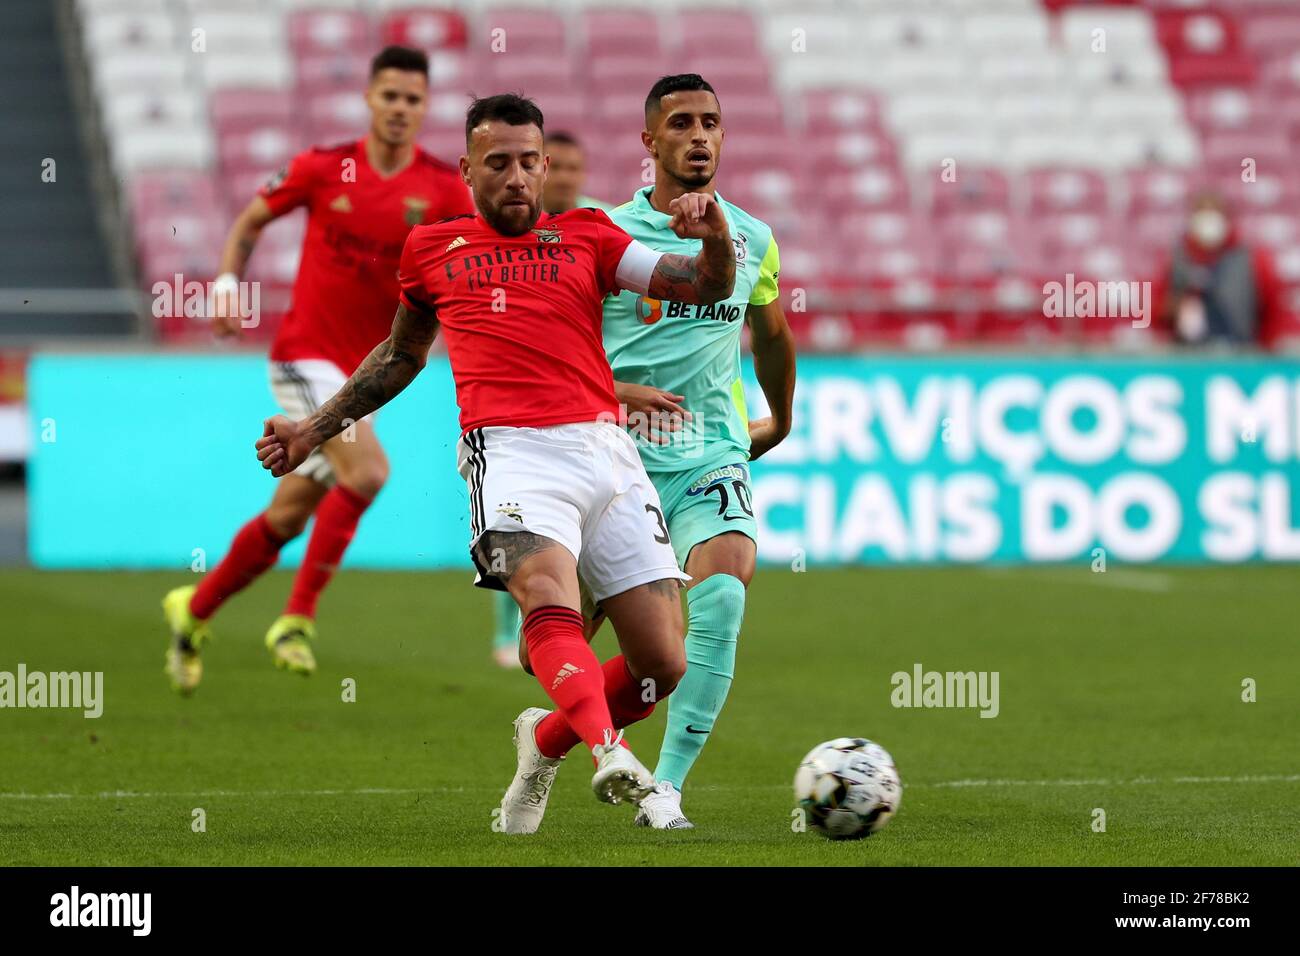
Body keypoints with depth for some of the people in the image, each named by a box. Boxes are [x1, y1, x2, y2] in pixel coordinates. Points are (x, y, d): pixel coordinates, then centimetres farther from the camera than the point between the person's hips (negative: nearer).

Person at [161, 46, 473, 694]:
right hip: (306, 355, -4)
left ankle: (194, 611, 32)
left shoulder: (443, 190, -3)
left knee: (290, 514, 12)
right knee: (366, 471, -26)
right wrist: (227, 285, -5)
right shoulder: (323, 169, -5)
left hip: (363, 372, 4)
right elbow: (250, 222, 8)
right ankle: (297, 619, -16)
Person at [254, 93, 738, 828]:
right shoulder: (433, 249, 20)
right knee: (551, 602, -33)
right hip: (513, 451, -2)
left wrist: (715, 239, -8)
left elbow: (706, 287, 14)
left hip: (606, 449, 2)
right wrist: (315, 430, 37)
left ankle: (546, 742, 23)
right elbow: (402, 355, 36)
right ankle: (609, 753, -53)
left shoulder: (587, 236, 19)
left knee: (665, 663, -3)